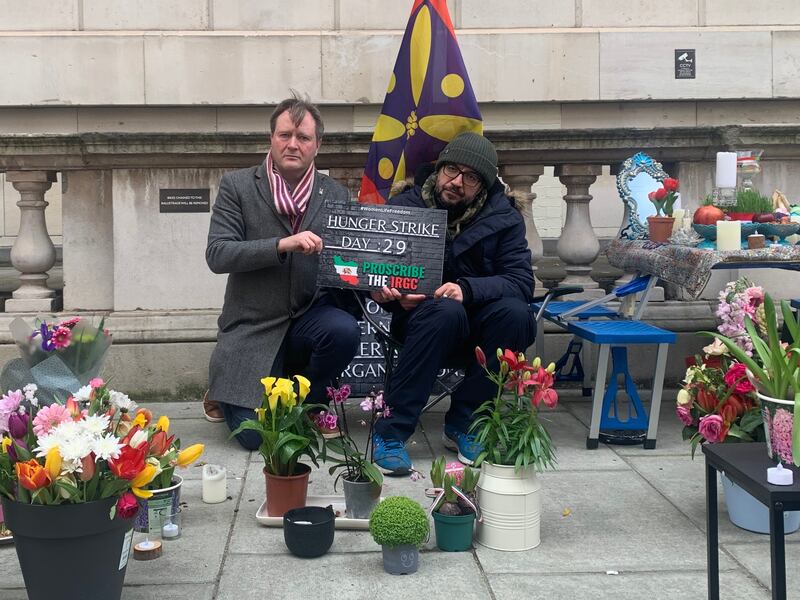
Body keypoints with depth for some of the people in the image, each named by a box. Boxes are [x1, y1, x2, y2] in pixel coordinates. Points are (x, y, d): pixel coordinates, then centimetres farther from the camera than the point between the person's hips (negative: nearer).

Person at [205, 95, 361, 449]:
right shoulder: (237, 186, -3)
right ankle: (225, 393, 25)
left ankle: (306, 401, 0)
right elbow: (217, 255, -12)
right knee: (254, 434, -14)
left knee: (345, 330, -32)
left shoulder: (336, 195, 5)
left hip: (310, 317, 3)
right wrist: (283, 244, -25)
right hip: (254, 328, -2)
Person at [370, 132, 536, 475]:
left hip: (478, 331, 2)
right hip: (419, 322, -2)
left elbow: (521, 282, -13)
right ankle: (391, 431, -32)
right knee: (446, 311, -36)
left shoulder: (504, 218, -2)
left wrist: (468, 289, -31)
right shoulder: (405, 208, -3)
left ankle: (462, 424, -18)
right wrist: (384, 291, -30)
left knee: (517, 314, -30)